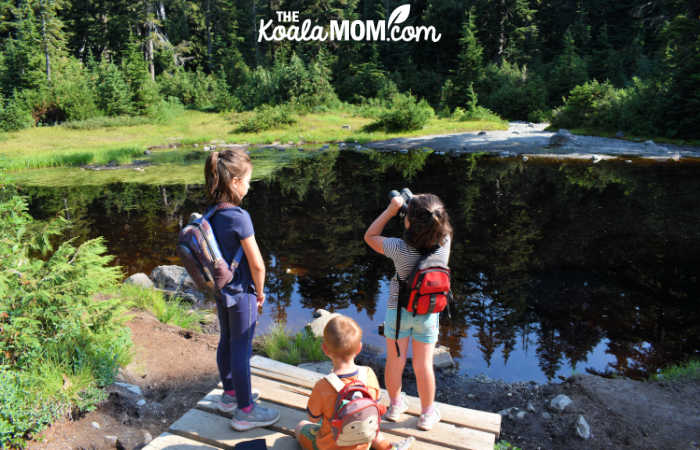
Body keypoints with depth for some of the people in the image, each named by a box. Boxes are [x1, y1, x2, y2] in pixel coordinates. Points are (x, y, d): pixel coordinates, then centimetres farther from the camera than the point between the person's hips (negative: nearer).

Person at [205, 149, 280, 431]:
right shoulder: (239, 216, -25)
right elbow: (257, 264, -22)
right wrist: (260, 292, -4)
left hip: (220, 290, 8)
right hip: (241, 293, -8)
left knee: (227, 342, 21)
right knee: (242, 350, 4)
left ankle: (230, 394, 41)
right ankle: (245, 411, 19)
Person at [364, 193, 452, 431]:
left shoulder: (401, 248, -28)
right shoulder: (444, 243, -21)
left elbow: (370, 236, -11)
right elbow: (439, 225, 3)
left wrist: (391, 210, -12)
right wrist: (416, 203, -5)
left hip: (397, 310, -2)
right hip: (428, 313, 2)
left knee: (395, 361, 17)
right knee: (423, 365, 16)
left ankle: (395, 405, 39)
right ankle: (427, 414, 33)